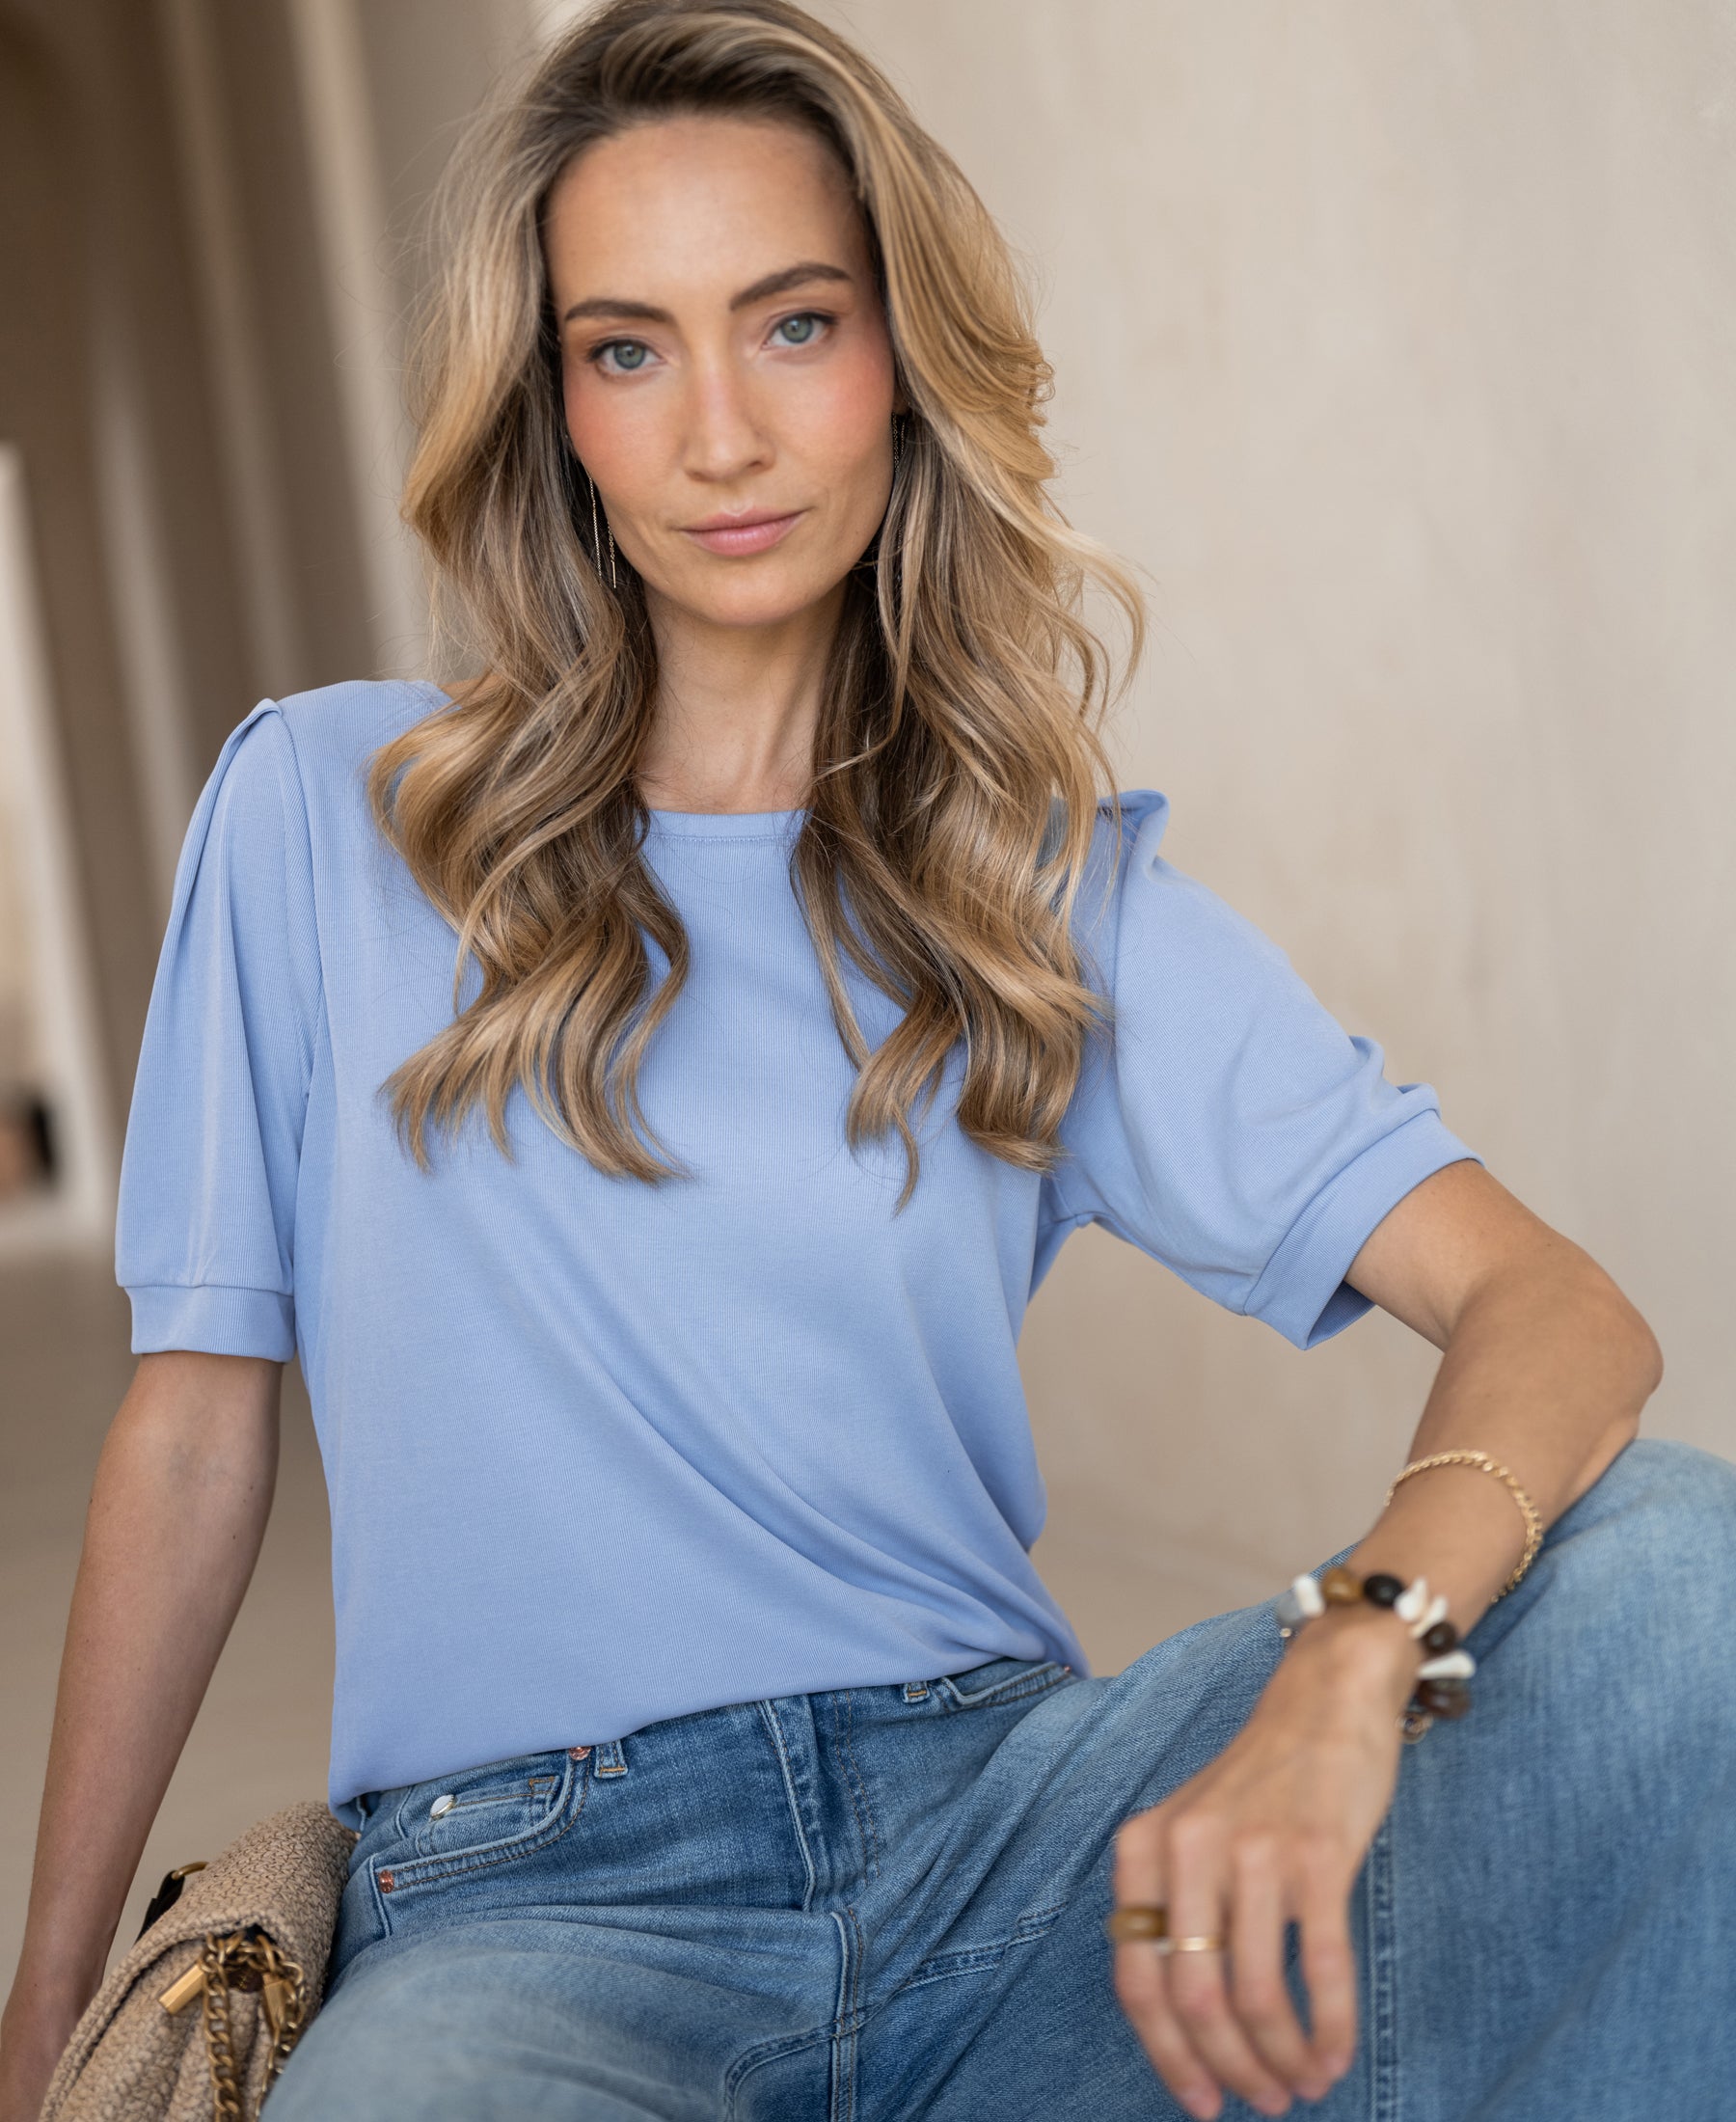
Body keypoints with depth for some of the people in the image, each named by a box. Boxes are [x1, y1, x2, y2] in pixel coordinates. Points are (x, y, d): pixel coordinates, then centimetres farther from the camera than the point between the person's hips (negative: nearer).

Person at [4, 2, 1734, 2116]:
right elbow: (195, 1425, 9)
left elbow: (1554, 1307, -5)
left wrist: (1351, 1661, -27)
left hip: (1002, 1815, 2)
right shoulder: (322, 812, 5)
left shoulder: (1063, 894, 7)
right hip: (533, 1892, -2)